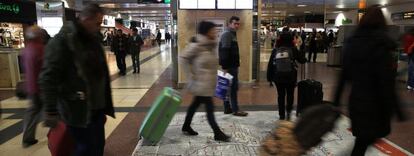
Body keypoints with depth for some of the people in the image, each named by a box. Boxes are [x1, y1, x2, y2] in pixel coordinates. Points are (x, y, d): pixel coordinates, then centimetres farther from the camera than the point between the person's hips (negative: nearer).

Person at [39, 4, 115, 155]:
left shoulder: (92, 39, 11)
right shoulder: (62, 41, -14)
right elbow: (48, 78, -18)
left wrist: (105, 103, 20)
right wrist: (50, 111, -19)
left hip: (97, 107, 8)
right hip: (78, 110, -7)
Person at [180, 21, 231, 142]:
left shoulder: (211, 45, 7)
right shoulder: (197, 45, -16)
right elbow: (183, 59, -13)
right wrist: (191, 74, -13)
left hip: (209, 82, 8)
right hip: (202, 82, -8)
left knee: (196, 104, 18)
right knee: (209, 108, -1)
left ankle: (186, 127, 33)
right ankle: (217, 133, 9)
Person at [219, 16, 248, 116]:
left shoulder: (232, 34, 18)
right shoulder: (227, 34, -14)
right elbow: (224, 52, -22)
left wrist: (236, 65, 22)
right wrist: (225, 67, -25)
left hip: (232, 66, 10)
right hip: (229, 66, -10)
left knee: (229, 88, 13)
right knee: (233, 87, -5)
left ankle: (227, 108, 20)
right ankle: (235, 110, 1)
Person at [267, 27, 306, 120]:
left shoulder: (275, 51, 1)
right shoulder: (293, 50, -5)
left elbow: (270, 65, 2)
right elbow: (303, 60, 1)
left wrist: (269, 78, 9)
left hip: (278, 78, 1)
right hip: (291, 78, -1)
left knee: (281, 96, 13)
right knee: (290, 95, 16)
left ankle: (282, 115, 17)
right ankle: (288, 109, -5)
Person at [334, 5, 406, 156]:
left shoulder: (351, 42, 2)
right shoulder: (381, 44, -16)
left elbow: (344, 74, 7)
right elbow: (387, 82, -19)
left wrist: (337, 99, 13)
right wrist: (395, 108, -12)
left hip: (355, 98, 6)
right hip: (374, 102, -6)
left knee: (363, 139, 21)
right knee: (363, 142, 6)